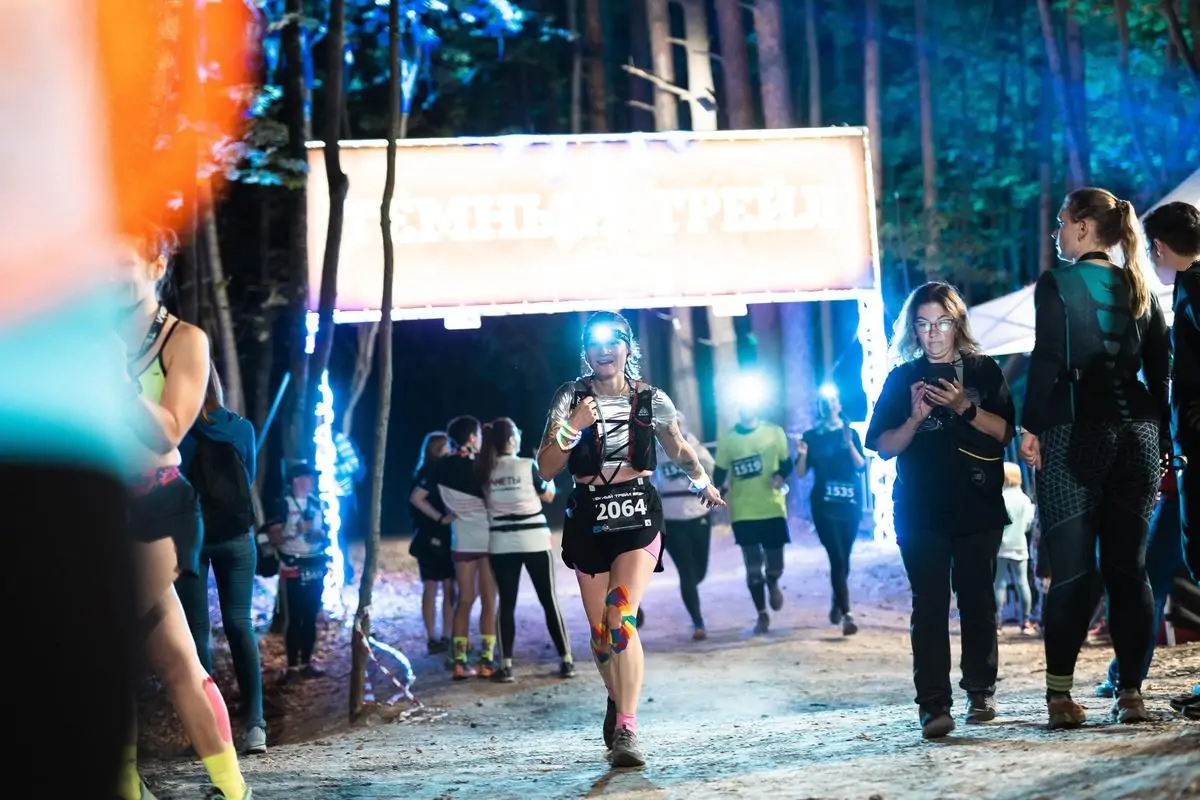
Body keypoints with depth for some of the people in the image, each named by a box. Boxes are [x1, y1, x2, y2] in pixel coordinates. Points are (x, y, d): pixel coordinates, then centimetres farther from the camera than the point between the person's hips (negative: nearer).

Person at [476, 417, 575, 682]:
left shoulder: (485, 471, 0)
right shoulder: (527, 465, -9)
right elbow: (548, 496, 3)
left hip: (501, 543, 2)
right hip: (534, 540, -2)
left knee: (507, 604, 5)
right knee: (549, 600, 5)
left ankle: (506, 666, -1)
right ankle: (566, 661, 8)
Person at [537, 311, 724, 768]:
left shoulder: (650, 400, 2)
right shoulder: (570, 397, -1)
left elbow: (677, 448, 22)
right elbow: (546, 469, -8)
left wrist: (702, 481, 15)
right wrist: (573, 427, -21)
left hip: (638, 514, -1)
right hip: (588, 518, 1)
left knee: (621, 619, -20)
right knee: (600, 632, 7)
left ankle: (626, 729, -21)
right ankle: (618, 700, 36)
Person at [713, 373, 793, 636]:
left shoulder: (774, 432, 2)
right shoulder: (727, 439, 2)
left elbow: (787, 464, 10)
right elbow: (719, 474, 6)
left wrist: (781, 476, -13)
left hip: (773, 510, 0)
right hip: (743, 513, 0)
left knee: (774, 564, 4)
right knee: (753, 568, 0)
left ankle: (773, 584, 40)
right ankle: (762, 615, 14)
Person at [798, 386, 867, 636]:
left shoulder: (850, 433, 7)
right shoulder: (811, 436, 4)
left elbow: (861, 466, -3)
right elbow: (801, 473, 1)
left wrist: (849, 445, -18)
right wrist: (802, 455, -19)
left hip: (850, 504, 2)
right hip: (824, 506, -2)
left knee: (845, 559, 9)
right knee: (837, 558, -12)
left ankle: (837, 602, 32)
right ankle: (847, 615, -17)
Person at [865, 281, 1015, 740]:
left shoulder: (983, 371, 6)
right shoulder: (902, 379, 7)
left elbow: (1004, 431, -3)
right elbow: (883, 446, 3)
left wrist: (965, 407, -17)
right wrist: (916, 418, -14)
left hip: (978, 507, 0)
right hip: (921, 512, 0)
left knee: (977, 599, 4)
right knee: (930, 605, -7)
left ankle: (980, 692, 16)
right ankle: (934, 705, -12)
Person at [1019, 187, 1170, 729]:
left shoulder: (1057, 284, -4)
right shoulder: (1140, 288, 12)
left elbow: (1047, 360, -10)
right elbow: (1161, 368, 12)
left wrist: (1030, 427, -6)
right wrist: (1161, 439, 15)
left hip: (1076, 435, -4)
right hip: (1138, 431, 4)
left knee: (1071, 569, -4)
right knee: (1129, 567, 6)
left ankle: (1060, 693, -5)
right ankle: (1131, 692, 4)